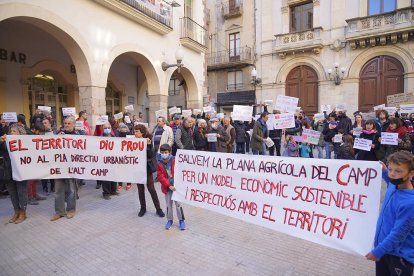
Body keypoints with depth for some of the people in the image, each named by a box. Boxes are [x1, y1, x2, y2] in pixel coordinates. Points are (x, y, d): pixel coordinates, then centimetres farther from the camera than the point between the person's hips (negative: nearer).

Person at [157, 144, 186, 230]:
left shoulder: (174, 161, -11)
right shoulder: (160, 164, -6)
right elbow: (160, 177, -10)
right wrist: (169, 186, -17)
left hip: (176, 186, -2)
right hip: (167, 187, 2)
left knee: (178, 203, 5)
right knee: (168, 204, 15)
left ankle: (181, 220, 19)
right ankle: (169, 220, 31)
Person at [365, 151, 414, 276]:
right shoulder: (394, 186, -8)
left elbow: (398, 233, -24)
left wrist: (378, 251, -16)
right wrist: (384, 172, 5)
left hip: (400, 255, -7)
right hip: (384, 247, 7)